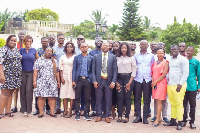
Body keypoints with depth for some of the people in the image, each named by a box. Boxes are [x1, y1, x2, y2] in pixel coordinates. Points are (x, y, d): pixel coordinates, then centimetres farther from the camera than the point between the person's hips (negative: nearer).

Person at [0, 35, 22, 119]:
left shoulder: (17, 50, 16)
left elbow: (19, 61, 23)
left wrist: (20, 74, 18)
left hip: (16, 76, 7)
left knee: (10, 93, 10)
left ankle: (7, 111, 15)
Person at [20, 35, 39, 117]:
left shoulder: (34, 50, 6)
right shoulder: (21, 50, 7)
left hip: (31, 73, -1)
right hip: (23, 72, 1)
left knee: (29, 90, -10)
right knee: (23, 91, 0)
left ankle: (29, 110, -3)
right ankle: (24, 110, 9)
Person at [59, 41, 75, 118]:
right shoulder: (62, 57, 11)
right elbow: (60, 68, 9)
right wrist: (61, 77, -1)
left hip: (72, 77, -3)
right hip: (64, 77, 3)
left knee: (72, 94, -4)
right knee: (64, 93, 2)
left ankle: (70, 111, 0)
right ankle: (65, 110, 11)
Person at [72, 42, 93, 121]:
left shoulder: (91, 58, 9)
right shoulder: (76, 58, 10)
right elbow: (74, 69, 7)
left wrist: (91, 80, -3)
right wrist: (73, 80, -1)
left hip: (87, 80, 0)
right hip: (79, 79, 0)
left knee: (87, 98, 2)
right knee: (77, 98, 1)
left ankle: (86, 114, 10)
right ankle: (77, 114, 10)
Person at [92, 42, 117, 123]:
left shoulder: (113, 57, 6)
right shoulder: (96, 57, 7)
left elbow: (115, 70, 2)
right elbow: (93, 70, 5)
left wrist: (113, 82, -7)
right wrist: (94, 81, -5)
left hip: (108, 81, 0)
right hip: (99, 80, 0)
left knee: (108, 100, 4)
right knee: (98, 99, 5)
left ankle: (107, 116, 14)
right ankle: (99, 116, 16)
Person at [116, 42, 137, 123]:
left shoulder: (131, 58, 3)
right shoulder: (117, 58, 9)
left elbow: (134, 71, 0)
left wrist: (129, 82, -7)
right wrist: (116, 82, -2)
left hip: (128, 78, -2)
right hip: (119, 78, 2)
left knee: (127, 98, -3)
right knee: (119, 97, -2)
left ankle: (127, 116, 3)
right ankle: (119, 116, 4)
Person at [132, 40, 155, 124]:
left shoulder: (151, 56, 11)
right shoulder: (136, 56, 11)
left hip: (147, 79, 0)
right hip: (138, 79, 1)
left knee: (147, 100, 1)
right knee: (137, 99, 1)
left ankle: (145, 117, 7)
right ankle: (138, 116, 10)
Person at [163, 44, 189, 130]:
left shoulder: (183, 59, -3)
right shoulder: (170, 60, 18)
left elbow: (186, 73, -9)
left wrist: (180, 84, -15)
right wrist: (168, 80, 11)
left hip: (179, 85, -6)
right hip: (170, 85, 6)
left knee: (179, 104, -5)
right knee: (172, 104, 9)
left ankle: (179, 123, 0)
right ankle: (173, 121, 17)